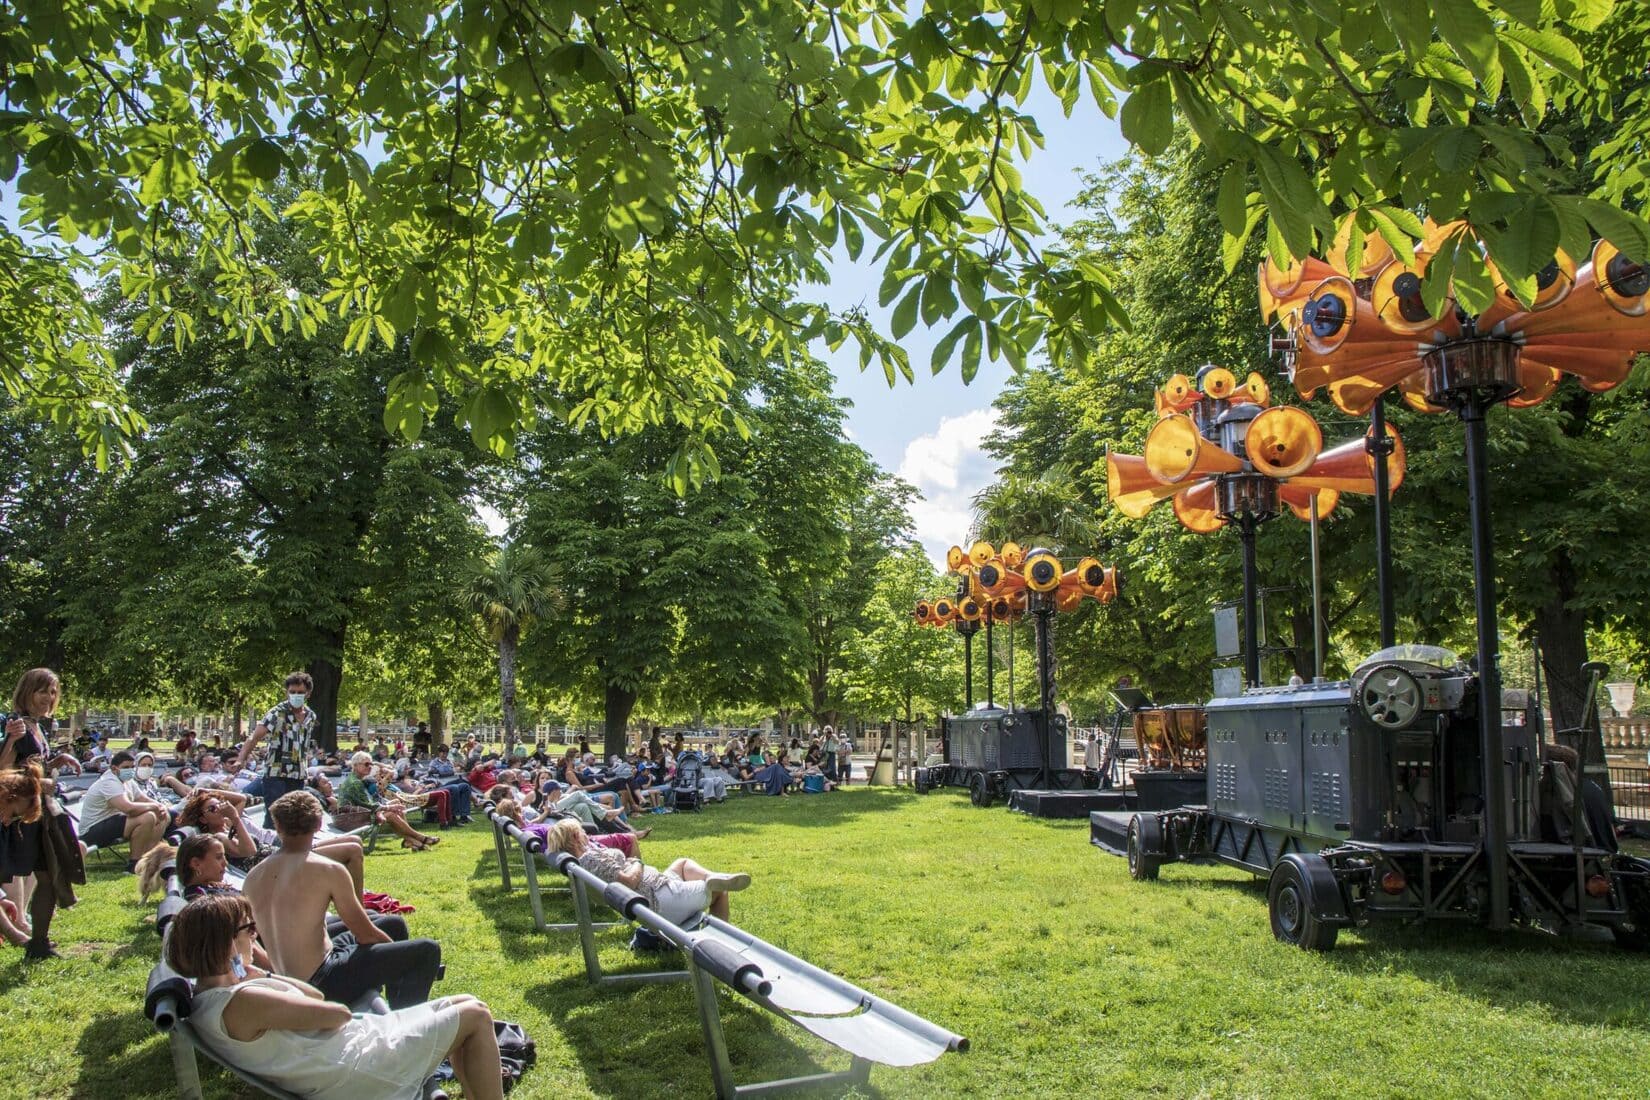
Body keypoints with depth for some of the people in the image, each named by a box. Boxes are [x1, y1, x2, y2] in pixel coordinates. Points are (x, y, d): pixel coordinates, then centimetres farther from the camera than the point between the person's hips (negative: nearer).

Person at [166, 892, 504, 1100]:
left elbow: (314, 995, 10)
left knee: (462, 1005, 14)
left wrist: (258, 977, -1)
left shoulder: (207, 997, 4)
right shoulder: (241, 1002, -28)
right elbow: (338, 1014, -20)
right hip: (354, 1070, -10)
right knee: (476, 1015, -4)